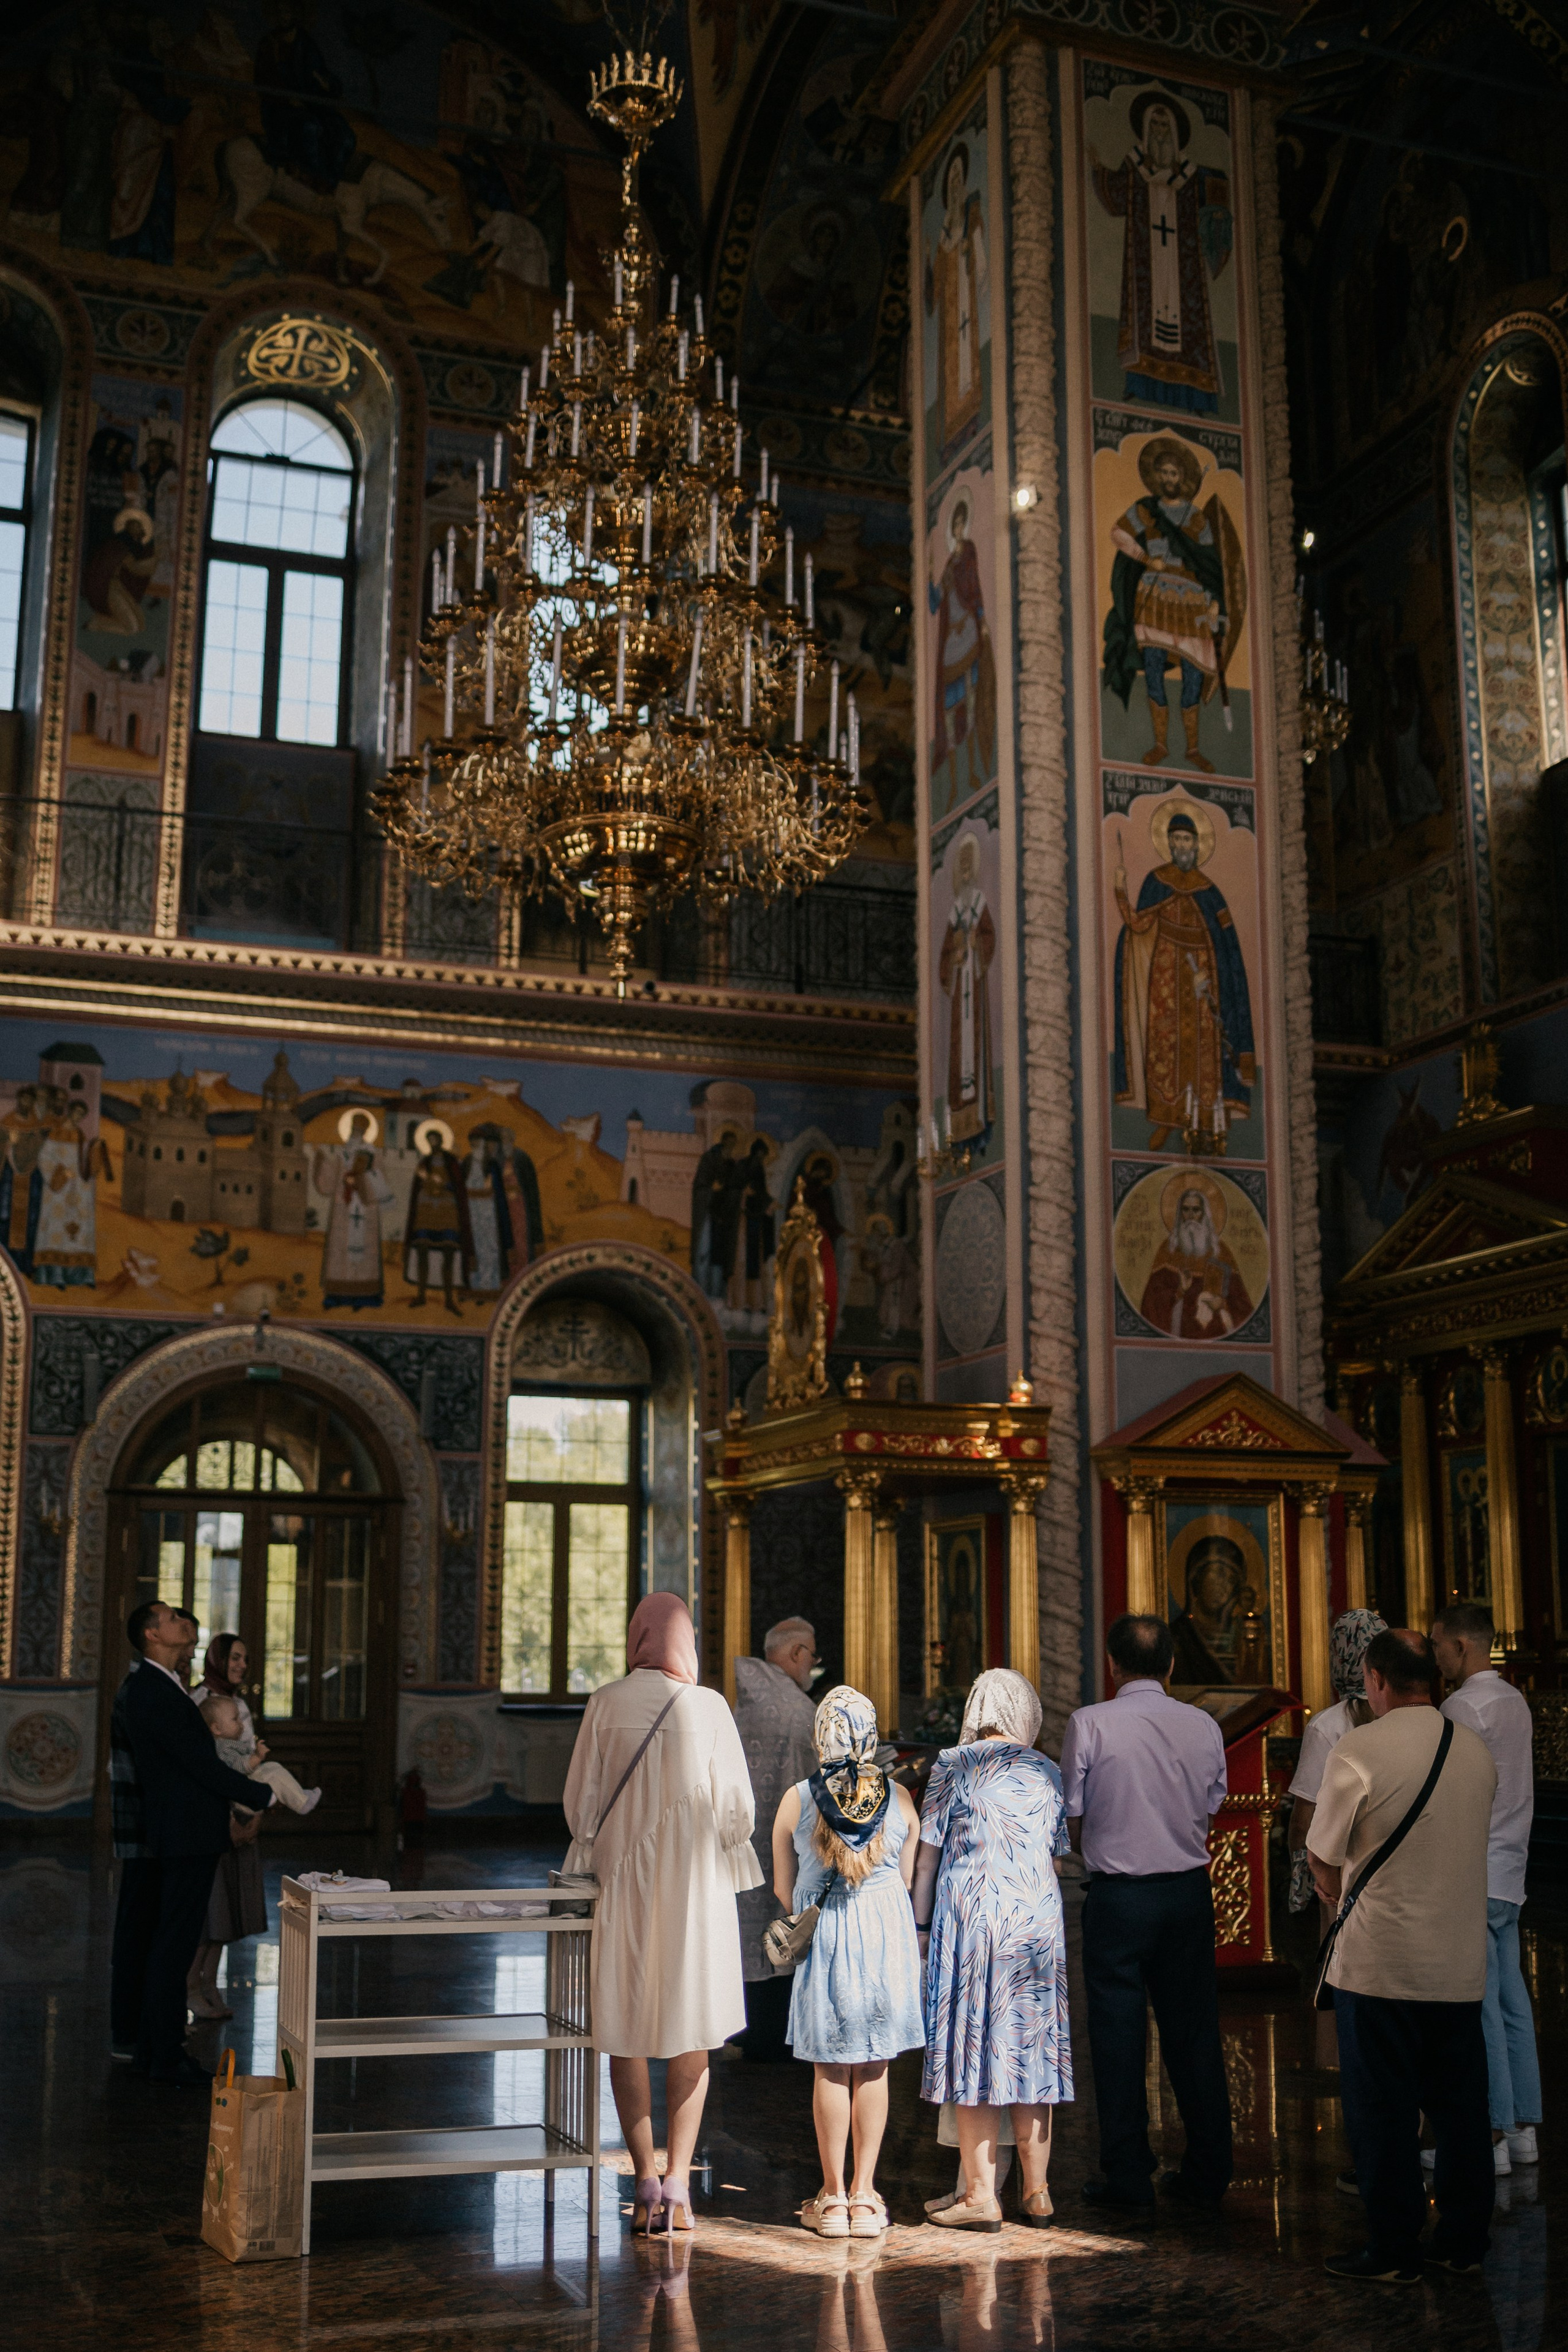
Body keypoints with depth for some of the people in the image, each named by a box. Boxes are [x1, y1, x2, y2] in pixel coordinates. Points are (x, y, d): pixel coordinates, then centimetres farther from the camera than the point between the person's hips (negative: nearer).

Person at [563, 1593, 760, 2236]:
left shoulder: (605, 1705, -5)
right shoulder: (708, 1707, -7)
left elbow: (579, 1801, 0)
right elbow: (736, 1804, -4)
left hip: (624, 1885, 0)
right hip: (695, 1884, 0)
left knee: (626, 2035, 11)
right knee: (691, 2036, 11)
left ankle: (646, 2183, 6)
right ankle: (678, 2183, 4)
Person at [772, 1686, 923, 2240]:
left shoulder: (797, 1800, -7)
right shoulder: (899, 1798, -4)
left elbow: (783, 1888, 3)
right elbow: (907, 1879, 5)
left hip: (824, 1938, -1)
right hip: (888, 1935, 1)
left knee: (832, 2069, 9)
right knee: (874, 2069, 9)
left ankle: (833, 2195, 12)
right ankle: (864, 2194, 11)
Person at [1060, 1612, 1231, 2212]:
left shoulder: (1090, 1724, -11)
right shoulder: (1204, 1727, -1)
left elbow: (1071, 1820, -3)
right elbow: (1209, 1814, 8)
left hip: (1119, 1896, -4)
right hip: (1191, 1888, 4)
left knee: (1119, 2034, 5)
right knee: (1194, 2030, 12)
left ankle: (1128, 2178, 12)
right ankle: (1207, 2173, 20)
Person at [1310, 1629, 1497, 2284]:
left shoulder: (1358, 1751, -13)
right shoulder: (1477, 1750, 4)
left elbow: (1323, 1861, -5)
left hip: (1379, 1961, -5)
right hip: (1462, 1961, 5)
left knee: (1382, 2109, 5)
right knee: (1460, 2105, 14)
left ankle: (1393, 2252, 11)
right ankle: (1464, 2243, 22)